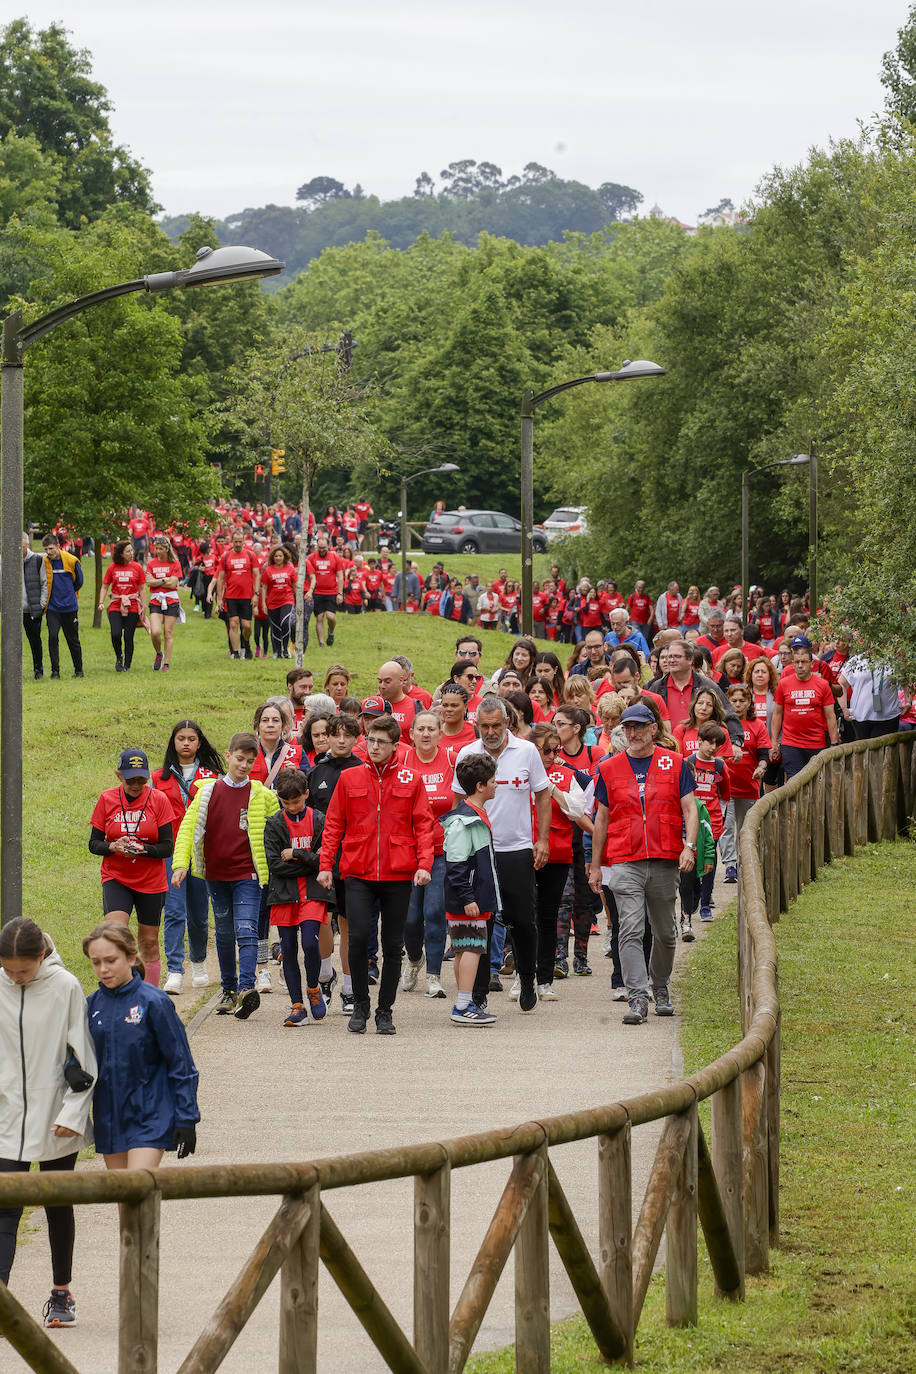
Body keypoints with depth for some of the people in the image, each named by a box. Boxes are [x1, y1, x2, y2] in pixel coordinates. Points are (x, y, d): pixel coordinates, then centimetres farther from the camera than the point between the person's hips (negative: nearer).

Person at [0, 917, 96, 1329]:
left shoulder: (65, 987, -10)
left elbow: (81, 1056, -5)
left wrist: (73, 1113, -10)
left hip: (56, 1121, -1)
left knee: (58, 1204, 12)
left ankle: (62, 1292, 26)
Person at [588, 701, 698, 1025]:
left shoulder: (674, 764, 6)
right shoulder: (609, 769, 8)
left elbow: (689, 809, 4)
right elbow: (602, 819, 12)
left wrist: (689, 846, -13)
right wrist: (595, 866, 10)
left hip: (665, 862, 1)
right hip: (624, 863, -1)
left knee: (665, 933, 11)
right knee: (631, 930, -12)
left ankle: (660, 986, 31)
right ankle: (637, 998, -15)